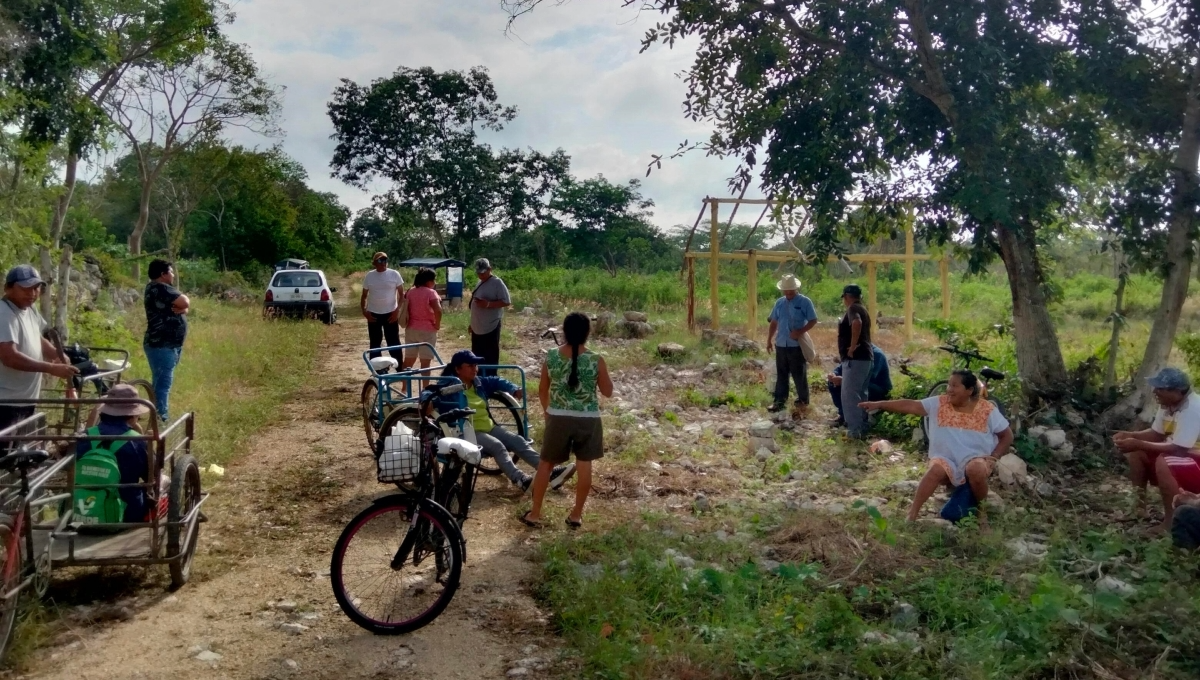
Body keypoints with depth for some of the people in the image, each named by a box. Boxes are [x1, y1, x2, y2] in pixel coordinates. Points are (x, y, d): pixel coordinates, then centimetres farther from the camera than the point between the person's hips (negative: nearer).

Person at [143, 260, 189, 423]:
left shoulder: (159, 289, 18)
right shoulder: (160, 288, -14)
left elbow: (185, 308, 13)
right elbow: (185, 302, -21)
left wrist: (181, 308, -10)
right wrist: (182, 304, 1)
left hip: (165, 344, 11)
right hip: (162, 346, -11)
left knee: (162, 382, 17)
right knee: (163, 383, -11)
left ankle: (160, 417, 25)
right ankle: (161, 419, -10)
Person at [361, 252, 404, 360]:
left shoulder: (394, 274, -4)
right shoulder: (369, 276, 1)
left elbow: (401, 293, 0)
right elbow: (364, 296, 9)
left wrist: (397, 310, -9)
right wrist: (364, 311, -5)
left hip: (390, 314, -2)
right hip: (373, 314, 2)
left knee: (394, 342, 2)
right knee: (375, 343, 9)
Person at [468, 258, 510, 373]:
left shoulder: (497, 283, -12)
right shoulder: (480, 283, 15)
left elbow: (506, 301, -18)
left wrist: (488, 304, -27)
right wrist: (472, 324, 22)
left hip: (491, 328, -9)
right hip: (477, 328, 9)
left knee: (490, 358, -4)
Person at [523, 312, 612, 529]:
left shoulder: (551, 358, -6)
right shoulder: (596, 360, -12)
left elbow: (542, 391, 6)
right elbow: (607, 391, -1)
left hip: (558, 418, 1)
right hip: (588, 420, -1)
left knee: (546, 464, 15)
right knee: (585, 465, 14)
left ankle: (535, 514, 21)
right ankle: (576, 515, 22)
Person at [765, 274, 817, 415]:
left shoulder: (805, 302, -7)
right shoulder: (779, 303, 9)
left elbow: (813, 321, -8)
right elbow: (774, 322, 16)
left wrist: (800, 331, -20)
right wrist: (769, 340, 12)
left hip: (797, 345, -5)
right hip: (781, 345, 5)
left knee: (799, 375, 2)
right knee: (781, 374, 9)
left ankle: (803, 401, 12)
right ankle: (780, 401, 15)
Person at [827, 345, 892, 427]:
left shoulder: (877, 354, -24)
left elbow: (867, 378, -36)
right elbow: (841, 367, 0)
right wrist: (833, 375, -24)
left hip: (880, 390, -7)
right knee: (832, 383, -7)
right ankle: (844, 414, -4)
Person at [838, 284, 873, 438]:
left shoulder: (853, 308, -11)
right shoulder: (862, 309, 20)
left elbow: (856, 323, -32)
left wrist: (852, 346, -26)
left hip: (855, 358, -10)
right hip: (865, 357, 10)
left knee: (849, 395, -8)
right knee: (860, 394, 15)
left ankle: (855, 431, -9)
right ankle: (862, 428, 20)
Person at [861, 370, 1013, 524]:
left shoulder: (987, 410, -4)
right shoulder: (939, 404, -1)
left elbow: (1007, 435, 3)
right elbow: (911, 405, -9)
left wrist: (994, 457, -11)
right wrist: (878, 404, -18)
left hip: (974, 459, -1)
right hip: (946, 459, 1)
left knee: (976, 469, -34)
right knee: (937, 469, -32)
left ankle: (980, 508, -8)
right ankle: (913, 512, -27)